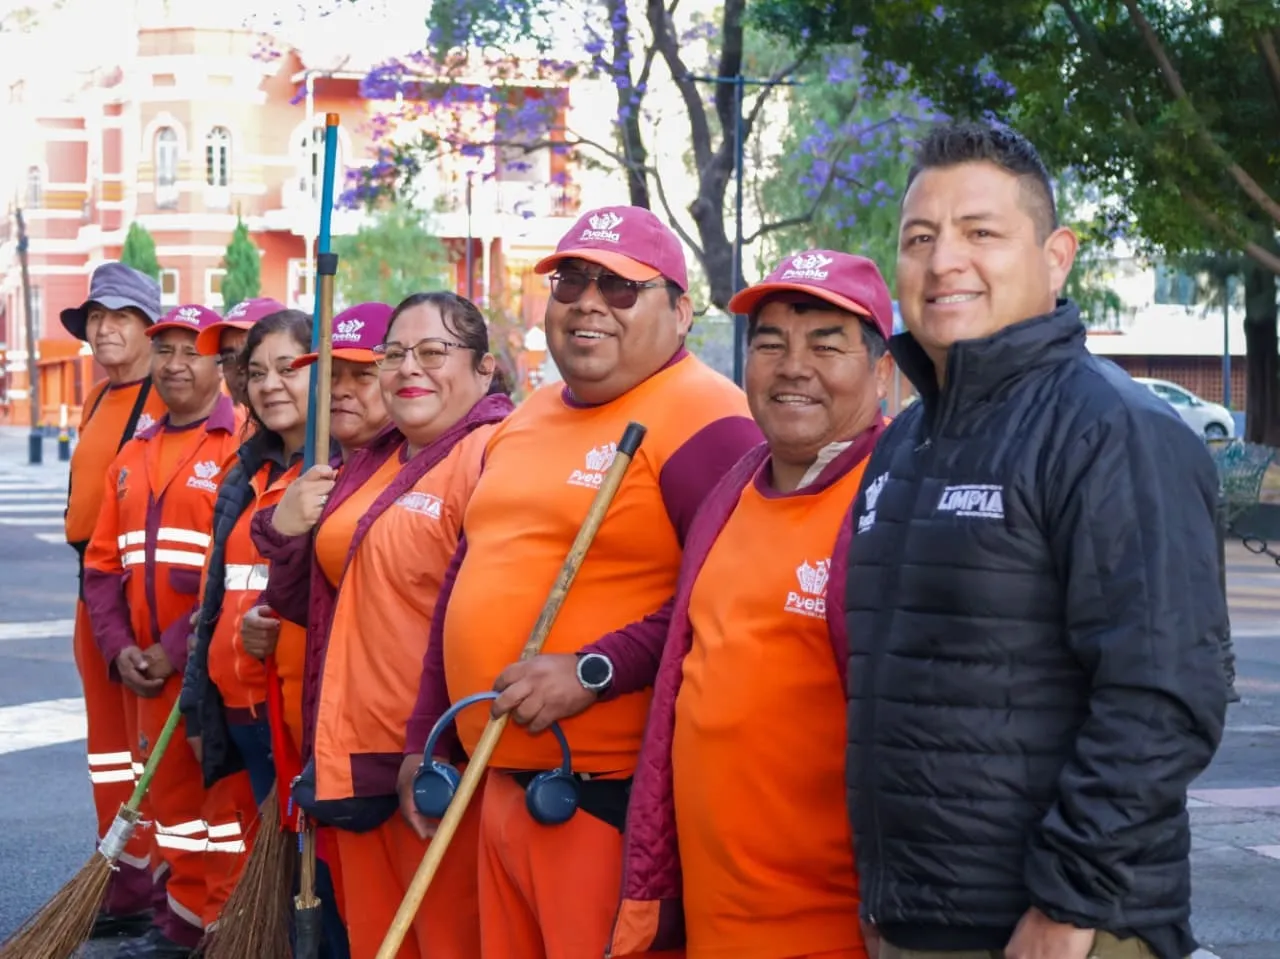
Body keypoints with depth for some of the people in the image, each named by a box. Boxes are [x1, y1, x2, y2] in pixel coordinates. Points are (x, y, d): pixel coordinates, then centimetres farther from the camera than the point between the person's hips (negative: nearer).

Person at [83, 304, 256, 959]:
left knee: (229, 796, -2)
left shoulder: (240, 447, -8)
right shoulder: (133, 456, 14)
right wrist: (120, 648, -1)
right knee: (170, 789, 14)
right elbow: (103, 564, 14)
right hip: (149, 668, 7)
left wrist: (178, 649, -15)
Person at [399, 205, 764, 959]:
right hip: (502, 784, 9)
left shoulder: (706, 422, -12)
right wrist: (425, 740, 24)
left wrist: (597, 671, -22)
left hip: (618, 798, -8)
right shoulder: (526, 422, 17)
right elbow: (468, 586, 25)